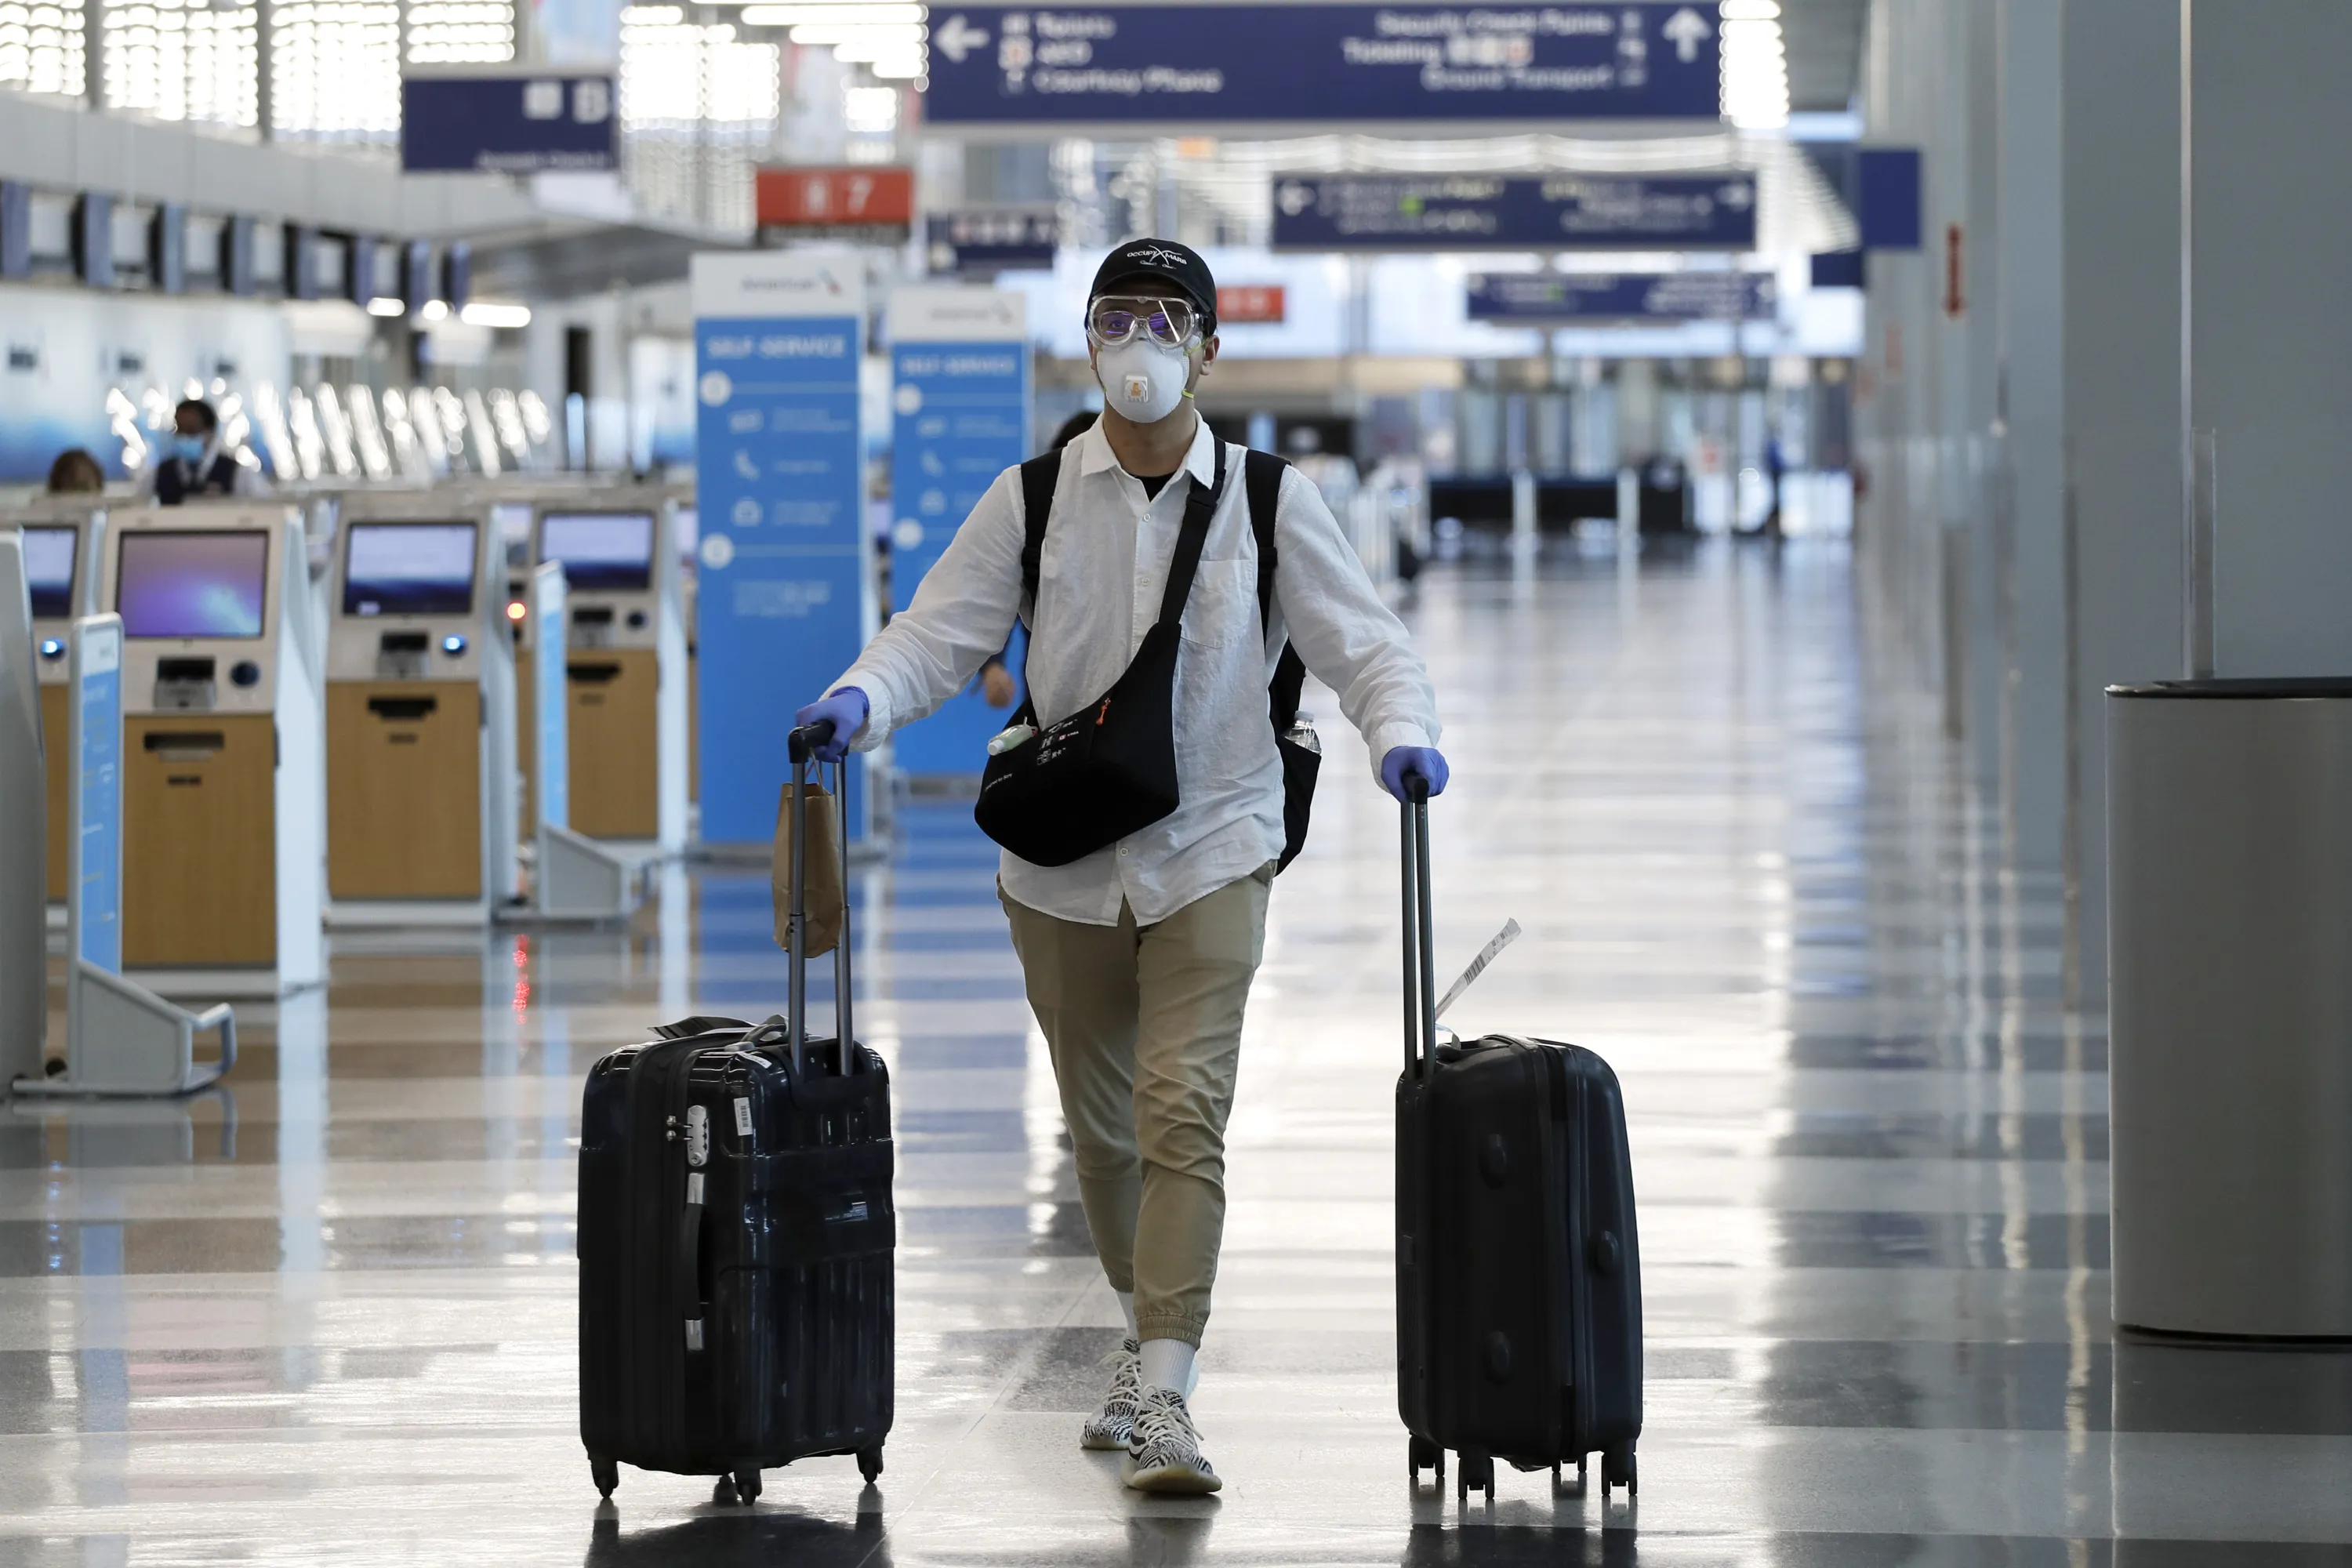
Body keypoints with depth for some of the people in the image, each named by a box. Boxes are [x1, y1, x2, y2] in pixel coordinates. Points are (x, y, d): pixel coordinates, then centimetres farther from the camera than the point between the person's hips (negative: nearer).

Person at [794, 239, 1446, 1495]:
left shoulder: (1267, 501, -1)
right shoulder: (1032, 498, 2)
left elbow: (1363, 640, -2)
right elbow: (941, 631, -1)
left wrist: (1401, 732, -22)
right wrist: (863, 698, -22)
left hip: (1209, 856, -2)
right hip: (1062, 862, 2)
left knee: (1181, 1110, -15)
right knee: (1100, 1123, 13)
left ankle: (1162, 1399, -19)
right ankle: (1147, 1330, 38)